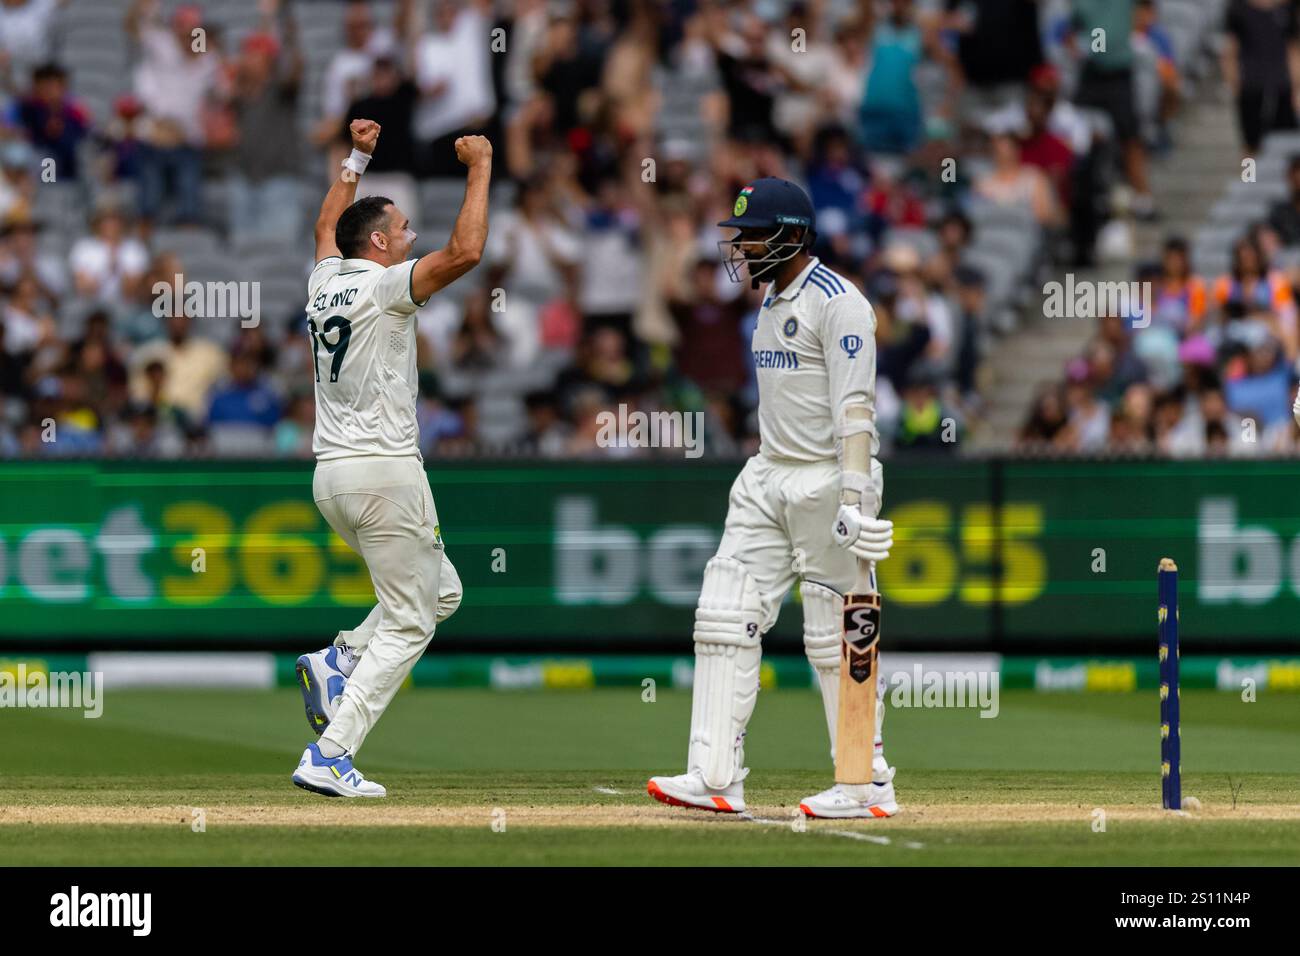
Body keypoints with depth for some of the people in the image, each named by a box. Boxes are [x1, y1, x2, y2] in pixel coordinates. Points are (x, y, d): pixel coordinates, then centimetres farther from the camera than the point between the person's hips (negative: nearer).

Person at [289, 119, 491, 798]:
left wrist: (356, 161, 39)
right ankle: (329, 757, -13)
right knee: (408, 622, -3)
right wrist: (480, 169, -12)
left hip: (330, 479, 9)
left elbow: (327, 227, 33)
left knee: (439, 591, 22)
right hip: (386, 472, -9)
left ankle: (338, 662, 3)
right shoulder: (384, 286, -11)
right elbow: (465, 252, -22)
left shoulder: (325, 280, 10)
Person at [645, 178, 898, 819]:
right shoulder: (773, 300, 16)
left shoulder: (837, 303, -13)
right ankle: (716, 778, -1)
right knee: (726, 613, 0)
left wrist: (854, 499, -28)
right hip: (769, 477, 9)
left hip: (828, 478, -9)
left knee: (835, 634, -5)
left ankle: (869, 784, 4)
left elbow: (854, 408, -20)